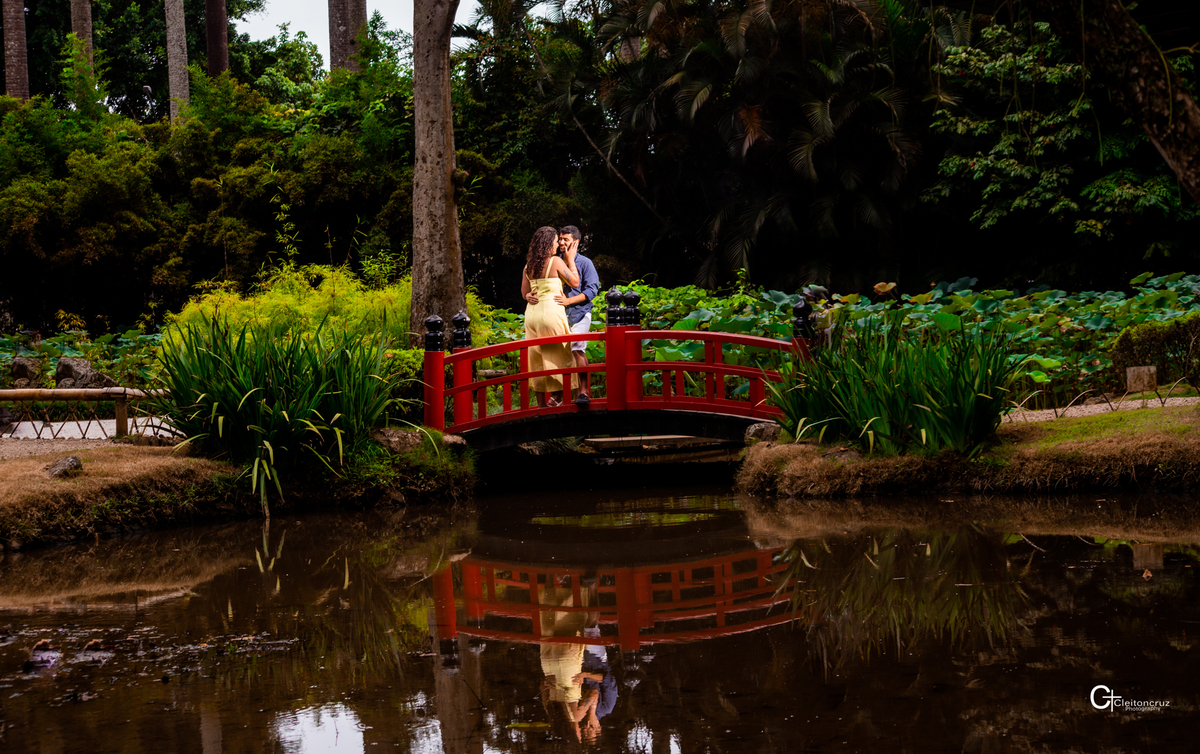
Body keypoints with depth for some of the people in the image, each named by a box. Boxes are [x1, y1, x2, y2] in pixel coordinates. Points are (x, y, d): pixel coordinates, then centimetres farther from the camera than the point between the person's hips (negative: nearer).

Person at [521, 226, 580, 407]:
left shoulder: (529, 265, 10)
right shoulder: (556, 262, -8)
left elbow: (524, 293, 17)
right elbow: (574, 282, 2)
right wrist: (570, 260, 9)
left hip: (532, 312, 6)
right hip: (551, 311, -6)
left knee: (537, 358, 8)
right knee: (558, 356, 3)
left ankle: (541, 402, 11)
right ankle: (555, 396, -4)